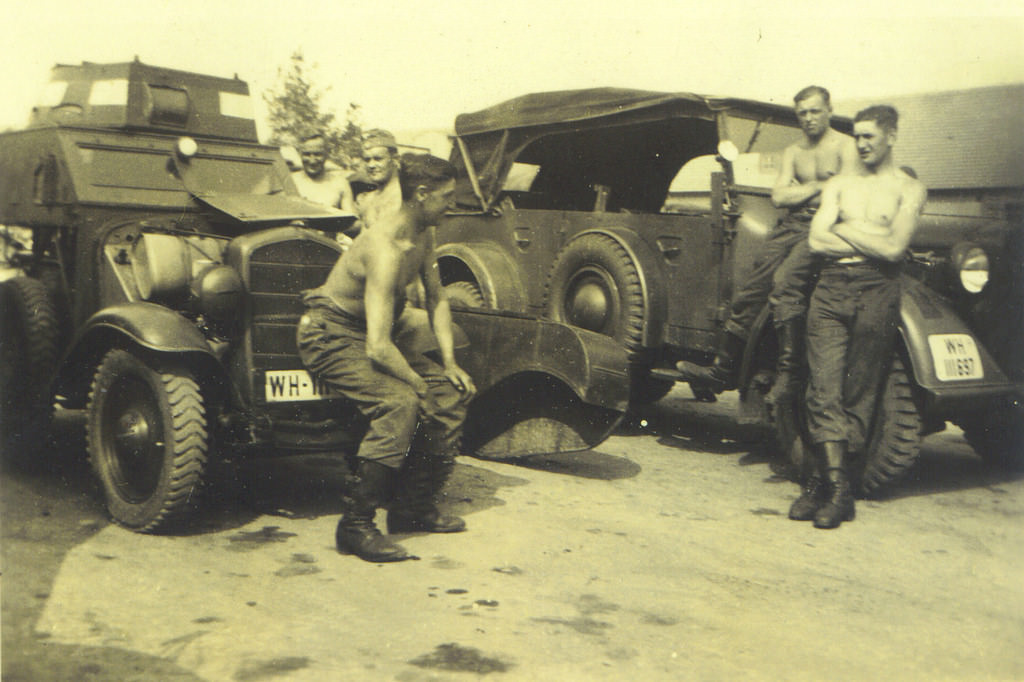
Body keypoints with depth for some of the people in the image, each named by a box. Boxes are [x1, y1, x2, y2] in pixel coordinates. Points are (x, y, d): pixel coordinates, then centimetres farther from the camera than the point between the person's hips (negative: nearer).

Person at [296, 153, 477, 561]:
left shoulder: (423, 236, 0)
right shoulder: (384, 249, -29)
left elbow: (436, 299, 14)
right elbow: (378, 348, -35)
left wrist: (448, 363, 4)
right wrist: (419, 384, -20)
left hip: (374, 333, 9)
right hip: (331, 337, -9)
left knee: (454, 392, 0)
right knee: (400, 403, -32)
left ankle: (414, 508, 10)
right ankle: (355, 526, -22)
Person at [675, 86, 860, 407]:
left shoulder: (846, 146, 2)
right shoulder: (793, 151, 20)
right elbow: (779, 196, 8)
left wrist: (799, 192, -3)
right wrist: (819, 186, -1)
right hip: (791, 226, 6)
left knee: (784, 281, -31)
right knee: (749, 290, -7)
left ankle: (789, 372, -26)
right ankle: (722, 369, -1)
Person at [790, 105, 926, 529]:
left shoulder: (908, 189, 9)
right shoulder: (839, 185, 20)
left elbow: (894, 249, -6)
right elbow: (817, 241, 7)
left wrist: (844, 229, 2)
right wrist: (869, 241, -1)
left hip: (876, 291, -3)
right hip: (831, 287, 3)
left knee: (858, 394, -3)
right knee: (824, 388, -9)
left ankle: (825, 480, 2)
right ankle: (836, 483, -10)